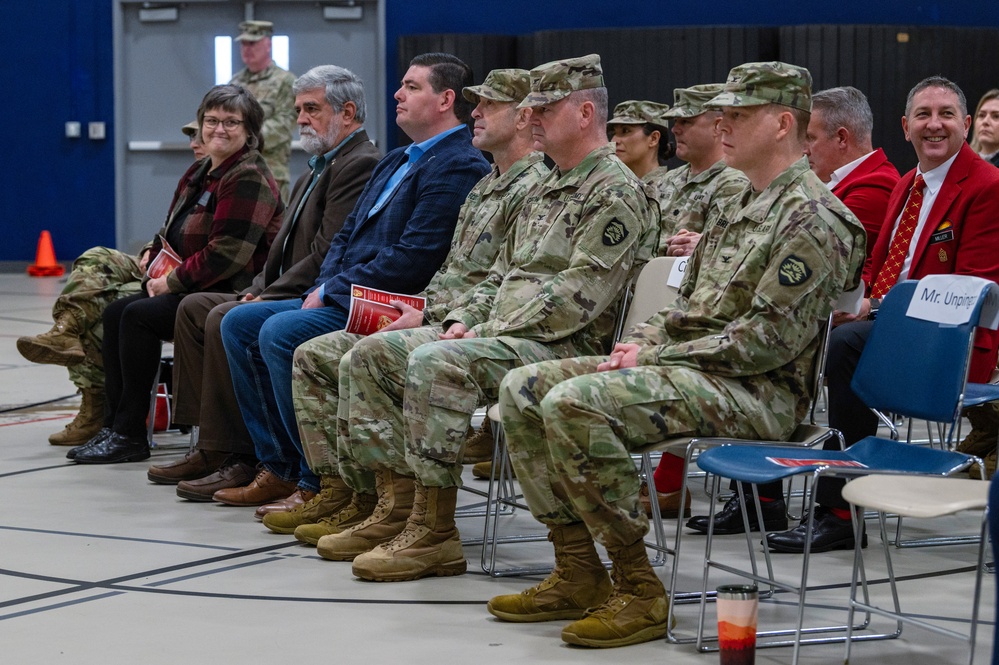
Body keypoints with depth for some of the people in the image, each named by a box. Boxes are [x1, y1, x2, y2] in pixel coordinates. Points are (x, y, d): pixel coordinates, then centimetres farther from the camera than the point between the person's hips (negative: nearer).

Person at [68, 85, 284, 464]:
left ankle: (130, 435, -15)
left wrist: (174, 282, -15)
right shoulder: (198, 174, 16)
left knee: (139, 316, -22)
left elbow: (226, 255, -22)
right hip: (188, 288, 10)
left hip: (230, 292, -10)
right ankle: (114, 426, -3)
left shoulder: (248, 180, -15)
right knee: (116, 312, -2)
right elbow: (171, 235, 23)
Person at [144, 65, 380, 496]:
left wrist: (267, 297, -18)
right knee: (193, 308, 9)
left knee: (225, 319, -26)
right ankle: (211, 447, 6)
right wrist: (257, 289, 4)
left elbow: (327, 254, -21)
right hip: (289, 294, 11)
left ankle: (239, 460, -21)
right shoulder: (318, 168, 20)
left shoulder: (360, 165, -14)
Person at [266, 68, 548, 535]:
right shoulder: (485, 188, 21)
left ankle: (368, 499, -17)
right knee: (313, 355, 3)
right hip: (434, 321, 10)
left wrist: (429, 319, -17)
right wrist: (414, 311, 7)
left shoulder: (533, 190, -12)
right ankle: (335, 488, -1)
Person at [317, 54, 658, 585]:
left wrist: (487, 333, -18)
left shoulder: (617, 194, -9)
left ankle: (435, 531, -28)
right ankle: (397, 505, 0)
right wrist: (464, 319, 7)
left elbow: (576, 297, -19)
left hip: (563, 347, -10)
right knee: (371, 353, 2)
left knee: (435, 363, -34)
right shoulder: (546, 191, 23)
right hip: (499, 336, 10)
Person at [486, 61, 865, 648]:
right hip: (690, 372, 10)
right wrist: (643, 341, 6)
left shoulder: (812, 216, -11)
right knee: (524, 389, 2)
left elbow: (769, 339, -19)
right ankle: (579, 573, 1)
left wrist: (658, 357, -15)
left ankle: (639, 590, -20)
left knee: (574, 404, -29)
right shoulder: (743, 205, 21)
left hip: (756, 391, -10)